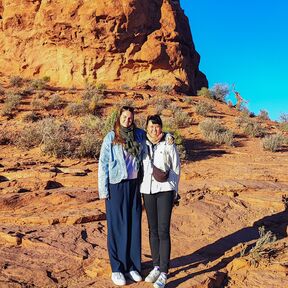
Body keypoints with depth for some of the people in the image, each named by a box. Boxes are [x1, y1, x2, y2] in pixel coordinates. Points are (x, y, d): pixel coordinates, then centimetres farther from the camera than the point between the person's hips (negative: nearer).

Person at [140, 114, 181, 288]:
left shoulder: (169, 145, -4)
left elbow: (176, 168, 1)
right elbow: (140, 166, 11)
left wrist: (174, 191, -1)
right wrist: (138, 191, 6)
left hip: (165, 190, -4)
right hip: (147, 190, 4)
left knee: (163, 231, -7)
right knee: (153, 230, 10)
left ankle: (164, 273, 0)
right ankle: (156, 266, 23)